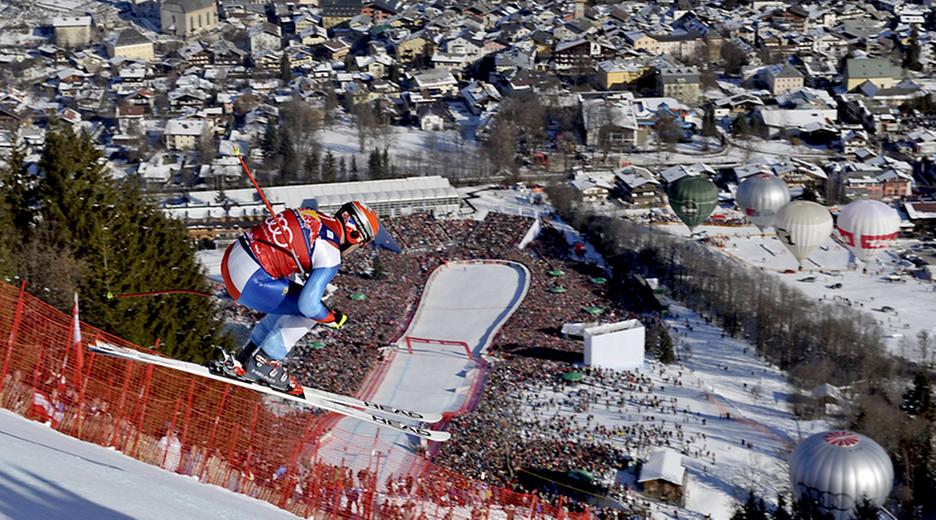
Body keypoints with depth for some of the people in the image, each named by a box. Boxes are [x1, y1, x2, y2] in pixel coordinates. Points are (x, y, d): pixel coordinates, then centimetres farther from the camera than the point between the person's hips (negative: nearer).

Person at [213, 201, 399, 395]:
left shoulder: (314, 217, 12)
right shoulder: (330, 254, -12)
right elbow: (309, 304, -17)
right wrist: (332, 319, 4)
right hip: (248, 280, -9)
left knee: (290, 304, 24)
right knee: (307, 312, 2)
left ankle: (248, 355, 29)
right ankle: (263, 364, 5)